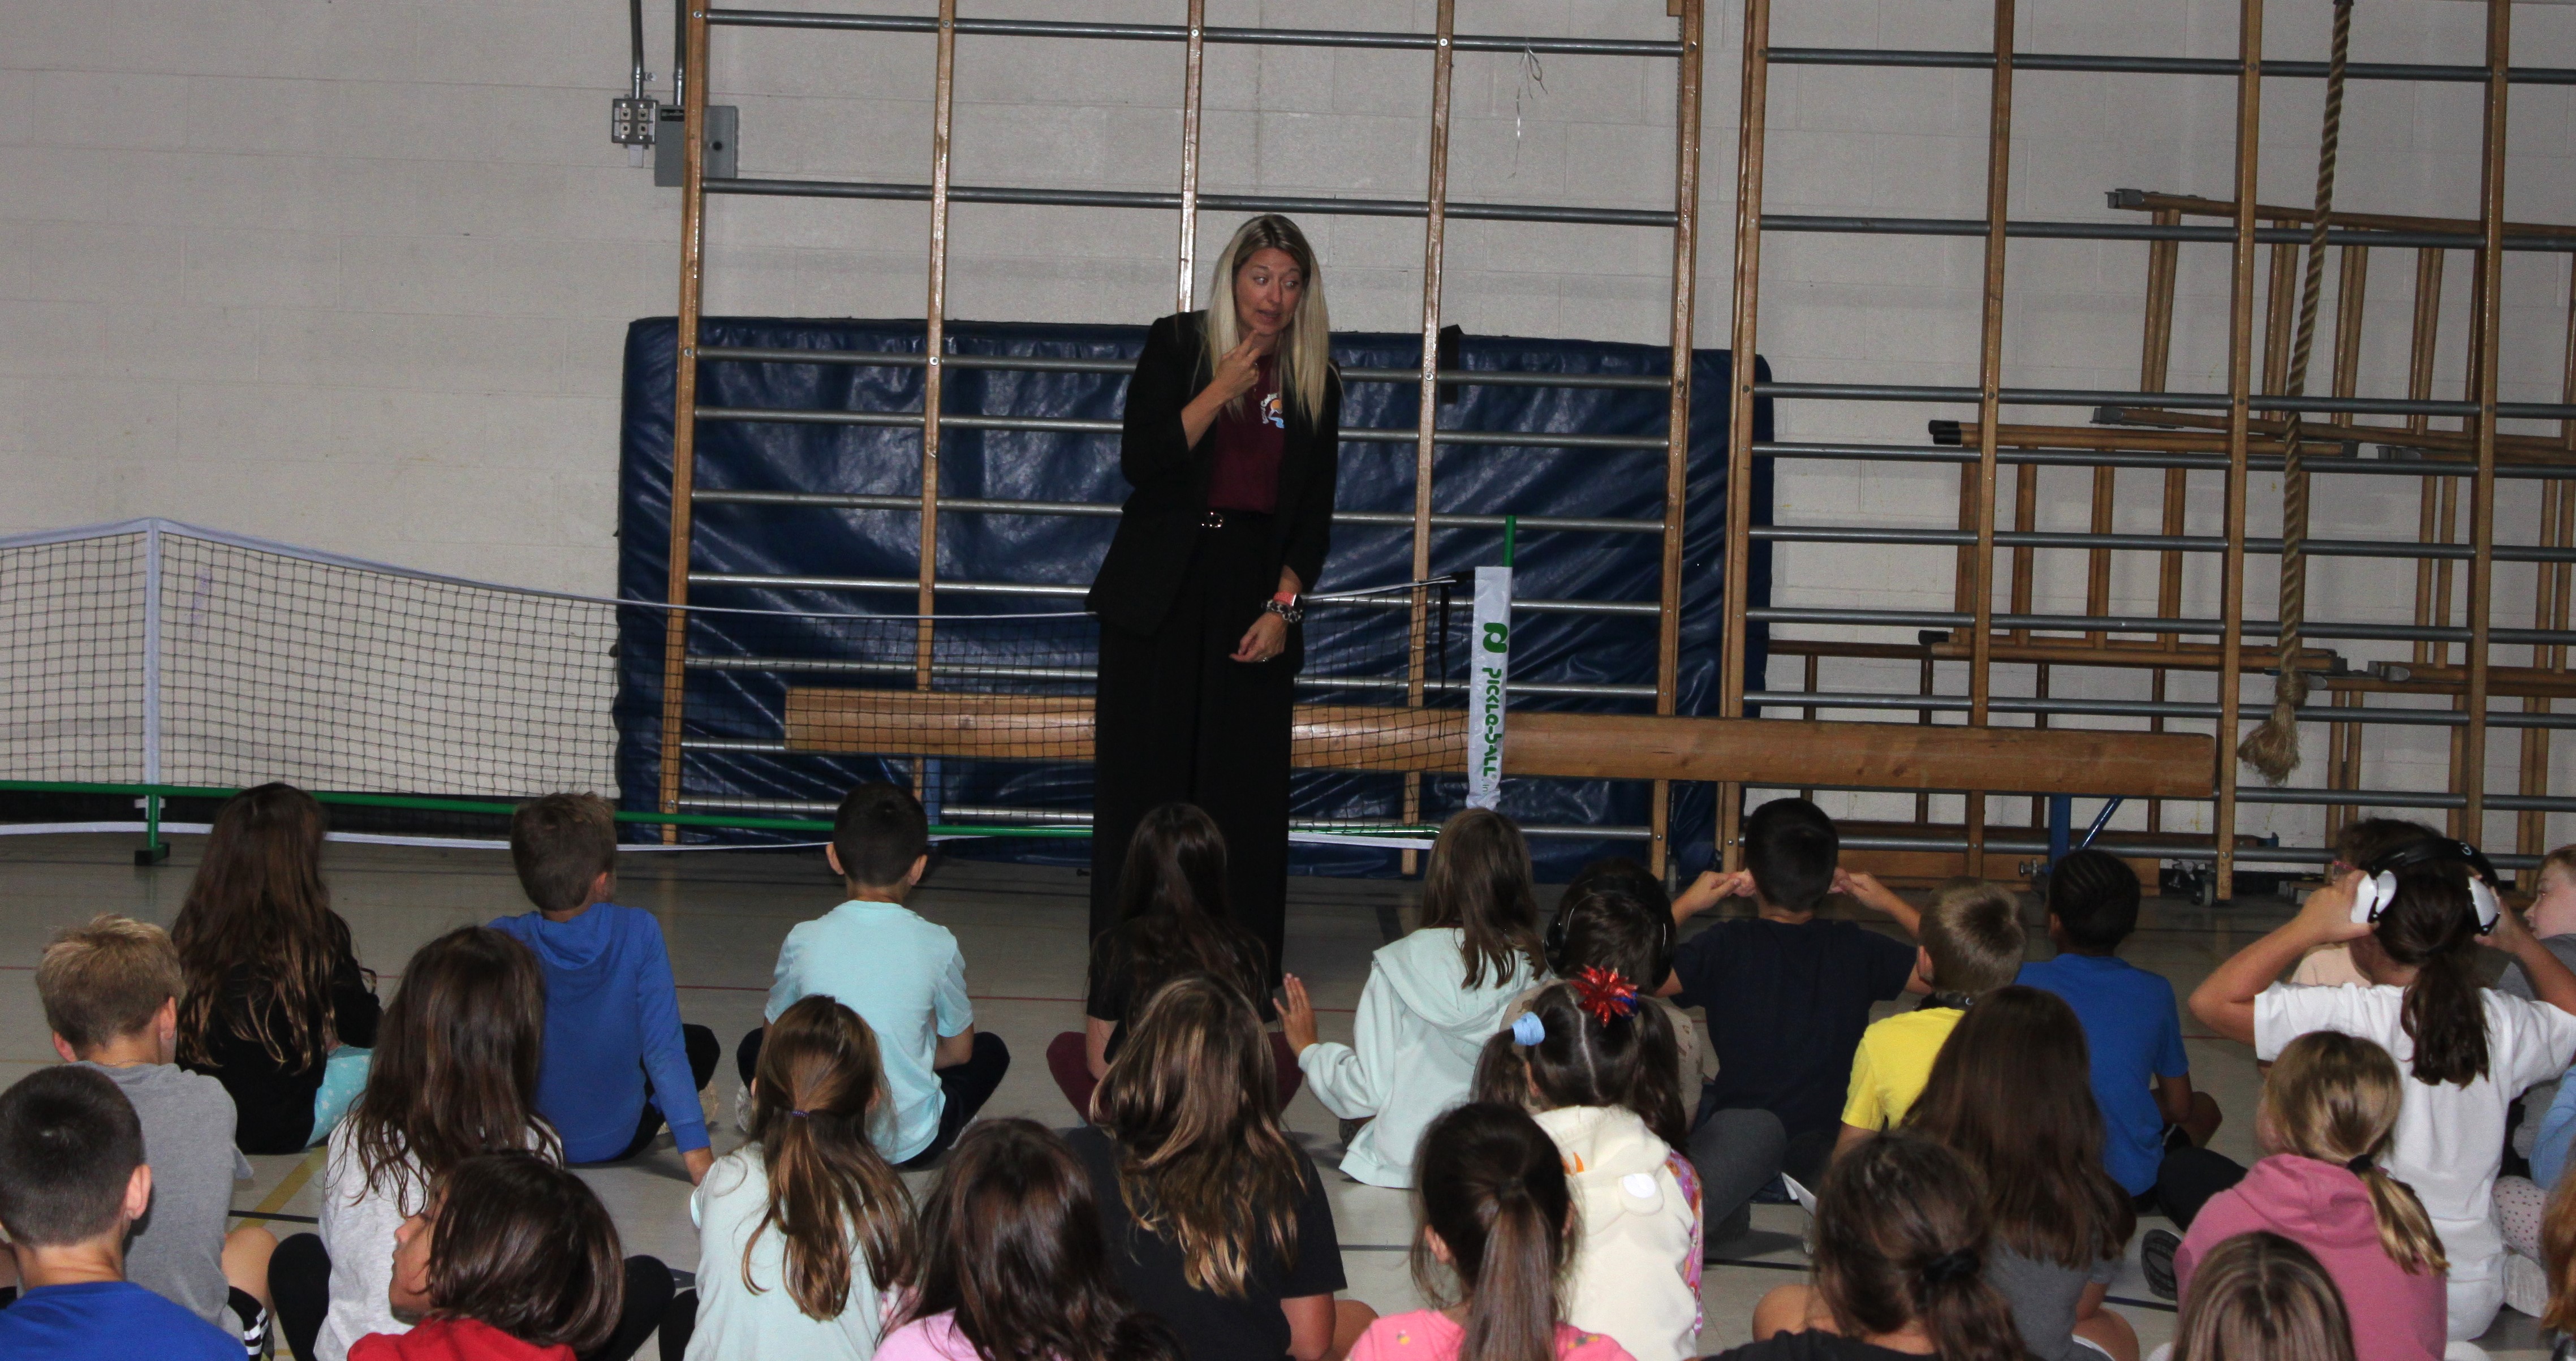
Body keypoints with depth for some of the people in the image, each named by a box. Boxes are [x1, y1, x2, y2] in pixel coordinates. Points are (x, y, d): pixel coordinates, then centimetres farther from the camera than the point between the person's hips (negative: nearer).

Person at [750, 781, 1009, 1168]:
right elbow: (958, 1050, 6)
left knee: (753, 1047, 30)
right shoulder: (936, 945, -9)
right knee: (991, 1050, 26)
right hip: (913, 1146, -1)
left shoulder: (804, 941, -7)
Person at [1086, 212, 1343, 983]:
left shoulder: (1313, 382, 7)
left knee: (1245, 787, 0)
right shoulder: (1177, 346, 1)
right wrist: (1221, 389, -14)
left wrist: (1283, 607, -3)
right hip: (1161, 587, -2)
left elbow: (1314, 514, 8)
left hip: (1252, 588, 2)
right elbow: (1140, 462, -9)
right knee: (1146, 772, -1)